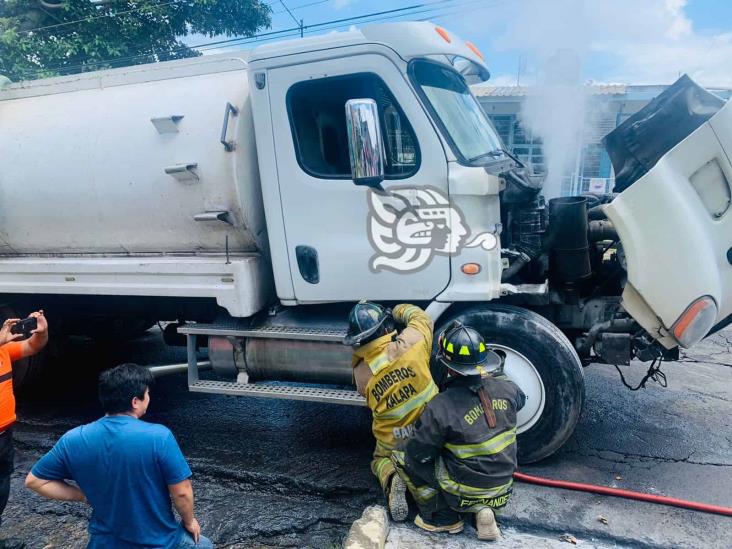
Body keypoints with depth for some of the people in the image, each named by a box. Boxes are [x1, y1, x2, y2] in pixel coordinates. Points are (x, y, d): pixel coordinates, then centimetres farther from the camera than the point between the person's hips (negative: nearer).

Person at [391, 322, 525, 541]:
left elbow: (418, 454, -16)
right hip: (502, 491, 5)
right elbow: (520, 399, 14)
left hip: (464, 494, -5)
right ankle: (482, 509, 11)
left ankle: (443, 518, 9)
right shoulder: (506, 388, -12)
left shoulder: (441, 407, -27)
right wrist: (496, 374, 27)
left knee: (401, 456, 3)